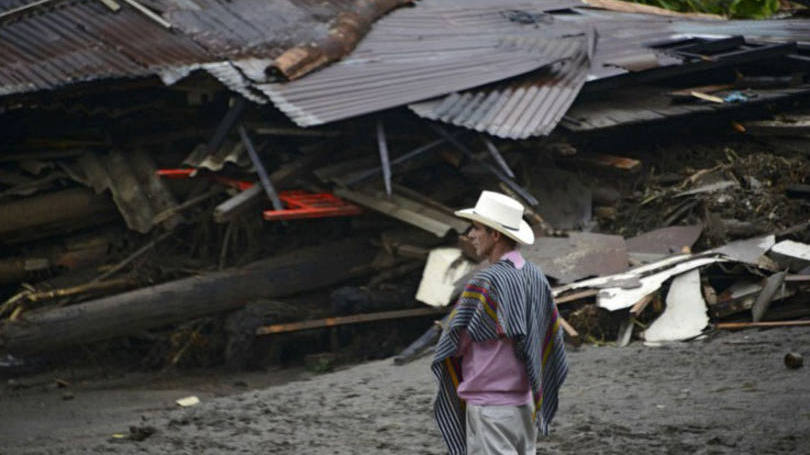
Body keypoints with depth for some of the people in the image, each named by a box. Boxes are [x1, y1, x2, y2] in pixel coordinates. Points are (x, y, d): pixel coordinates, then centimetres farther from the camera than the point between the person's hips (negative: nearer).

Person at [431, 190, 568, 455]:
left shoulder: (485, 283, -18)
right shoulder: (536, 277, 6)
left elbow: (454, 346, -11)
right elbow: (552, 337, 12)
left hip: (489, 404, -8)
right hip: (525, 402, 8)